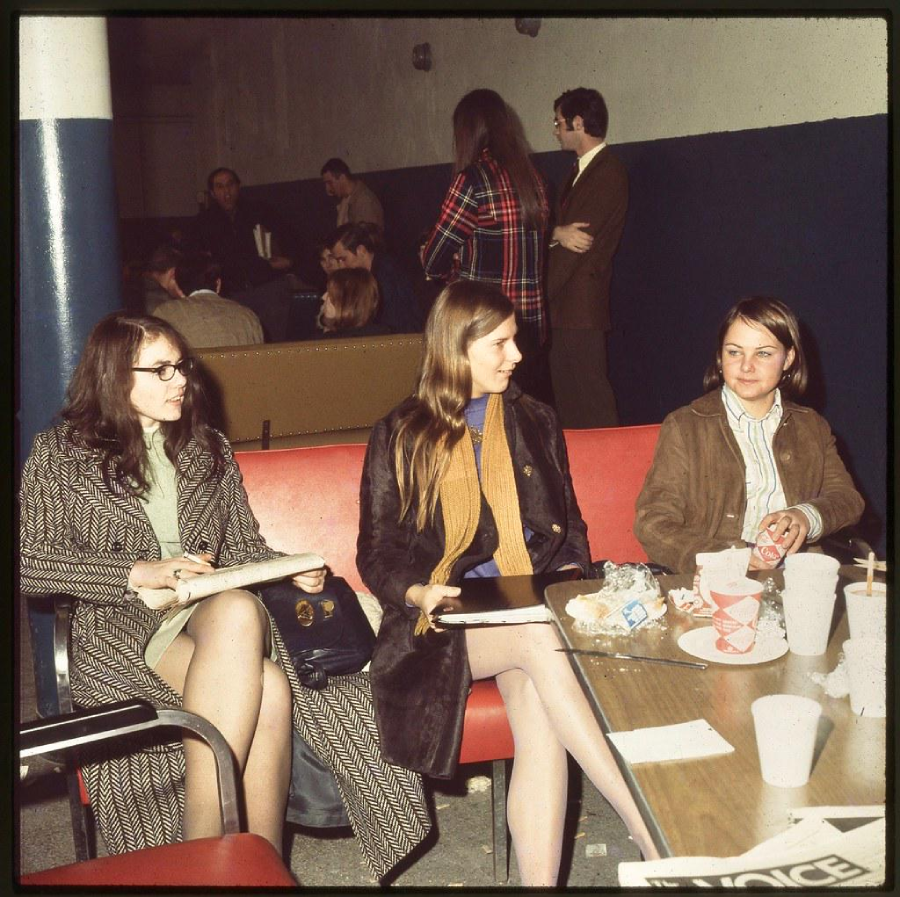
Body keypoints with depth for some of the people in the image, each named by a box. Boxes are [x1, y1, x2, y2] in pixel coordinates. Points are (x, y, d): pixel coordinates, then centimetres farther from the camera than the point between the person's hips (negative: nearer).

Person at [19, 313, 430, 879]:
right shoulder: (59, 455, 7)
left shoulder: (209, 449, 20)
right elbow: (29, 562, -4)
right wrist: (136, 572, -15)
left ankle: (204, 853, -29)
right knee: (266, 690, -33)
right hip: (121, 625, -3)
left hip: (216, 606, 4)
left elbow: (243, 546, 21)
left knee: (238, 613, -37)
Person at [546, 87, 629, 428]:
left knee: (589, 400, -8)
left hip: (581, 308, -9)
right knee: (566, 397, 12)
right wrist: (558, 233, -11)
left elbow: (579, 238, -16)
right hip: (565, 309, 9)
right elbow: (561, 230, 13)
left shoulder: (608, 173, -10)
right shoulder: (580, 171, 20)